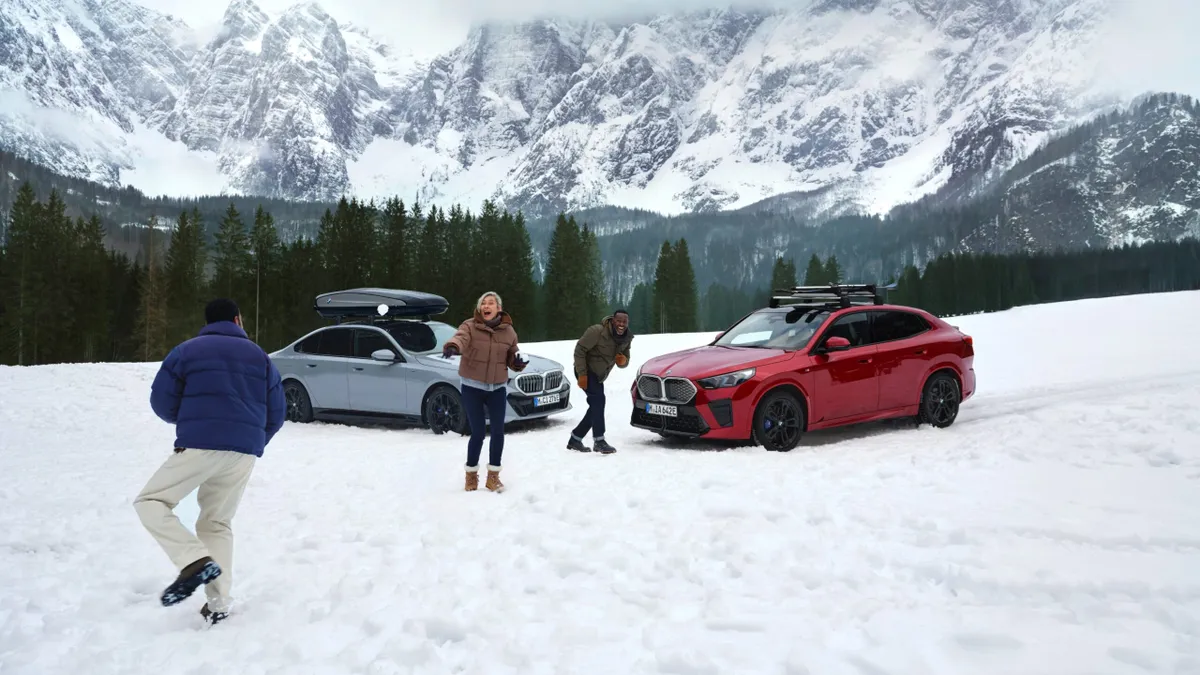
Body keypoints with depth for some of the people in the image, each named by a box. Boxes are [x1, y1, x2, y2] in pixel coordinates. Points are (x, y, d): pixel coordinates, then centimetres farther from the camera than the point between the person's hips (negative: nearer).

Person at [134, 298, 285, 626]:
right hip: (244, 454, 4)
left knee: (151, 502, 7)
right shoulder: (260, 357, 15)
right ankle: (218, 604, 9)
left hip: (199, 447, -4)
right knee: (218, 522, 16)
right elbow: (276, 414, 13)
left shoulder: (186, 351, 6)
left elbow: (161, 402, 6)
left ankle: (196, 561, -14)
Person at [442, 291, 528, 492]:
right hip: (472, 387, -3)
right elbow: (460, 338, -33)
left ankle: (493, 475, 15)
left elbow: (511, 357, 11)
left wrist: (518, 362, -13)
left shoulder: (508, 331, 0)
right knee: (478, 432, -2)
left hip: (498, 388, 3)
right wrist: (452, 346, -57)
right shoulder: (470, 326, -11)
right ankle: (471, 474, 20)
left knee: (498, 431, -1)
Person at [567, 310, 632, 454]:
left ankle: (575, 439, 23)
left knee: (596, 406, 9)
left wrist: (623, 361, -20)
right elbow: (579, 349, -21)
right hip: (586, 371, -8)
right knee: (598, 400, -25)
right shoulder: (598, 331, -24)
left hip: (598, 375, 8)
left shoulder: (627, 339, -2)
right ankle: (599, 441, -28)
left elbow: (623, 363, 6)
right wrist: (582, 373, -24)